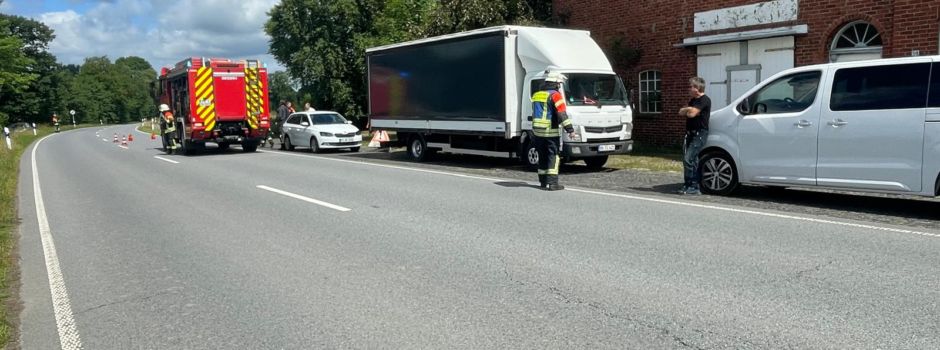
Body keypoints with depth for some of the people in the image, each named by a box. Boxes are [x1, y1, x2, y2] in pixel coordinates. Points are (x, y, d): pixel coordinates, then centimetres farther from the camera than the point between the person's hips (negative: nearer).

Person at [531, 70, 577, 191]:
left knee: (542, 157, 13)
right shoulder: (555, 95, -10)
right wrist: (570, 130, -17)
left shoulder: (536, 95, 14)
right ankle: (552, 183, -8)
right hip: (551, 132, -7)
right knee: (553, 157, -2)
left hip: (537, 131, 7)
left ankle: (543, 182, 17)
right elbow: (562, 114, -18)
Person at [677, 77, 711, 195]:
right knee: (686, 159, 9)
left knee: (689, 159, -16)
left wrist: (685, 111, 1)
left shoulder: (704, 100, -11)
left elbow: (692, 113, -21)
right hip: (690, 133, 10)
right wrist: (688, 110, -4)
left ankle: (694, 187, -13)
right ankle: (687, 185, 15)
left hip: (699, 134, -10)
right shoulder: (693, 100, 20)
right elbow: (681, 112, 17)